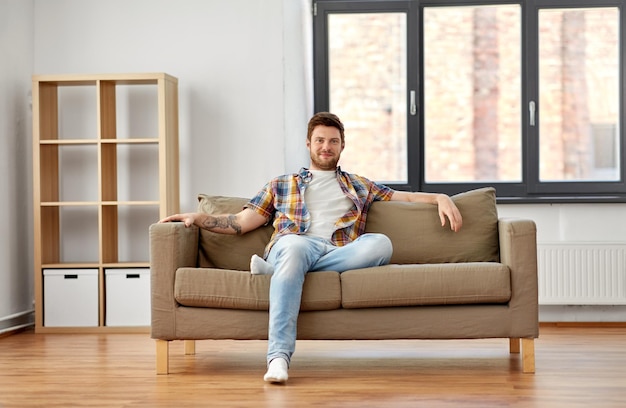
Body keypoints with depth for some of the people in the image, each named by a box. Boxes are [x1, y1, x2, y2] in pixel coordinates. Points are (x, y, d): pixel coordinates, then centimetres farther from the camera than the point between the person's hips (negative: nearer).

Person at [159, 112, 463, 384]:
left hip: (340, 257, 2)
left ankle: (275, 268, -31)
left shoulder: (359, 186, 33)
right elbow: (241, 223, 22)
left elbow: (405, 197, 29)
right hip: (292, 247, -1)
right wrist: (197, 218, 8)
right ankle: (278, 356, -50)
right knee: (295, 244, -41)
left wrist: (441, 198, 10)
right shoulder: (281, 185, 29)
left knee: (380, 243, -32)